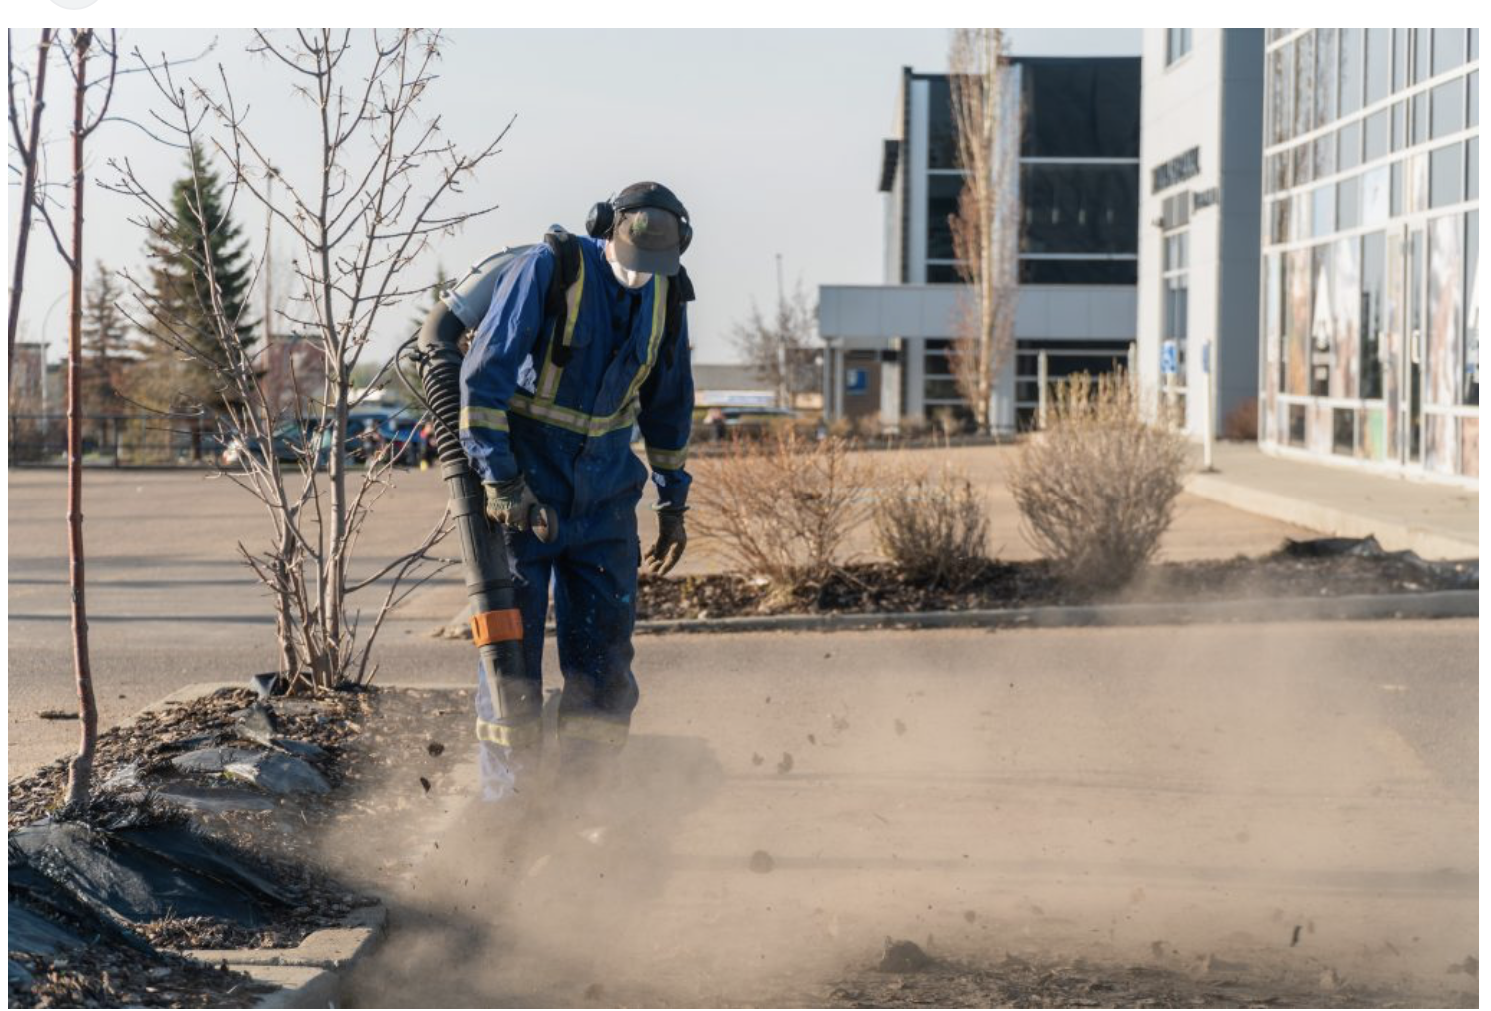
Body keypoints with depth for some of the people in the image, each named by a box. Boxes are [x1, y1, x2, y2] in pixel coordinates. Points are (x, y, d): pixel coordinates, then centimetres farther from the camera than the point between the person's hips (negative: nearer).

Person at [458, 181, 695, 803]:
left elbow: (669, 404, 16)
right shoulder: (548, 269, -14)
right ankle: (503, 804, 7)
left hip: (603, 492, 5)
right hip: (524, 488, -4)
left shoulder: (666, 296, 2)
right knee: (511, 643, -3)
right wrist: (499, 478, -22)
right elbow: (483, 374, -17)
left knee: (604, 658, 1)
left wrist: (673, 502, 16)